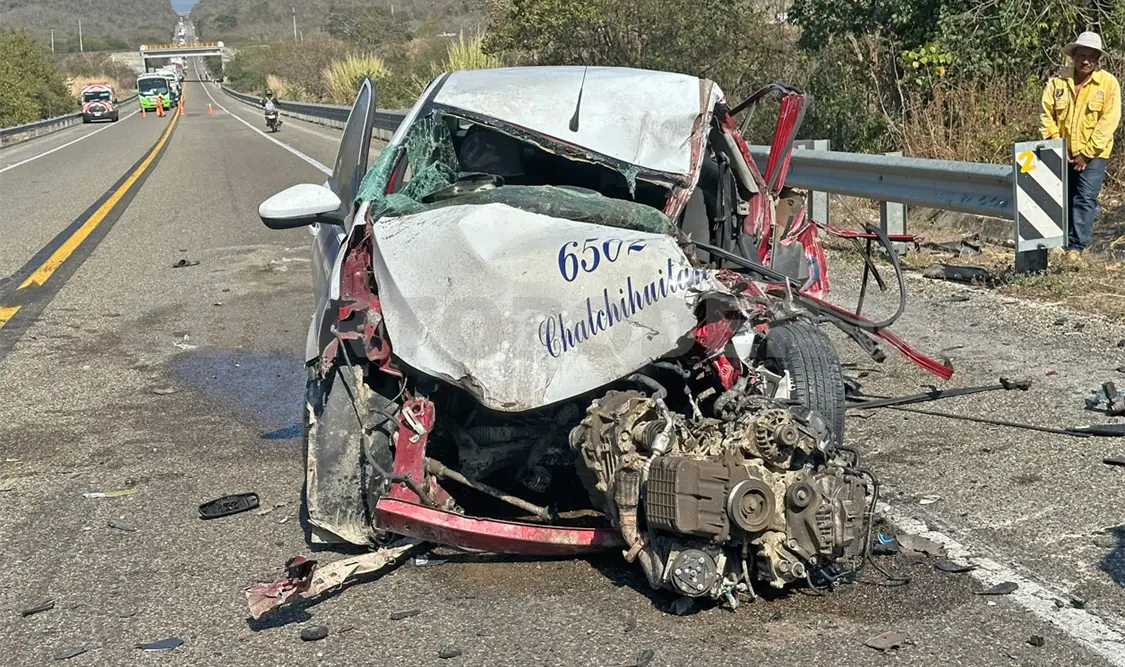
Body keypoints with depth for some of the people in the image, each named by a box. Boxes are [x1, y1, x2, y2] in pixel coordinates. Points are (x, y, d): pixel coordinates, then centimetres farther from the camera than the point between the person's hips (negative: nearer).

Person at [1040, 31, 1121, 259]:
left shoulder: (1108, 83, -4)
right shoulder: (1058, 82, 3)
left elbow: (1108, 121, -9)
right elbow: (1047, 116, 2)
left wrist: (1087, 153, -13)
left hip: (1093, 155, -3)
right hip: (1062, 155, 3)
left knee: (1085, 199, -9)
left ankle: (1076, 247, -9)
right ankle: (1061, 242, 16)